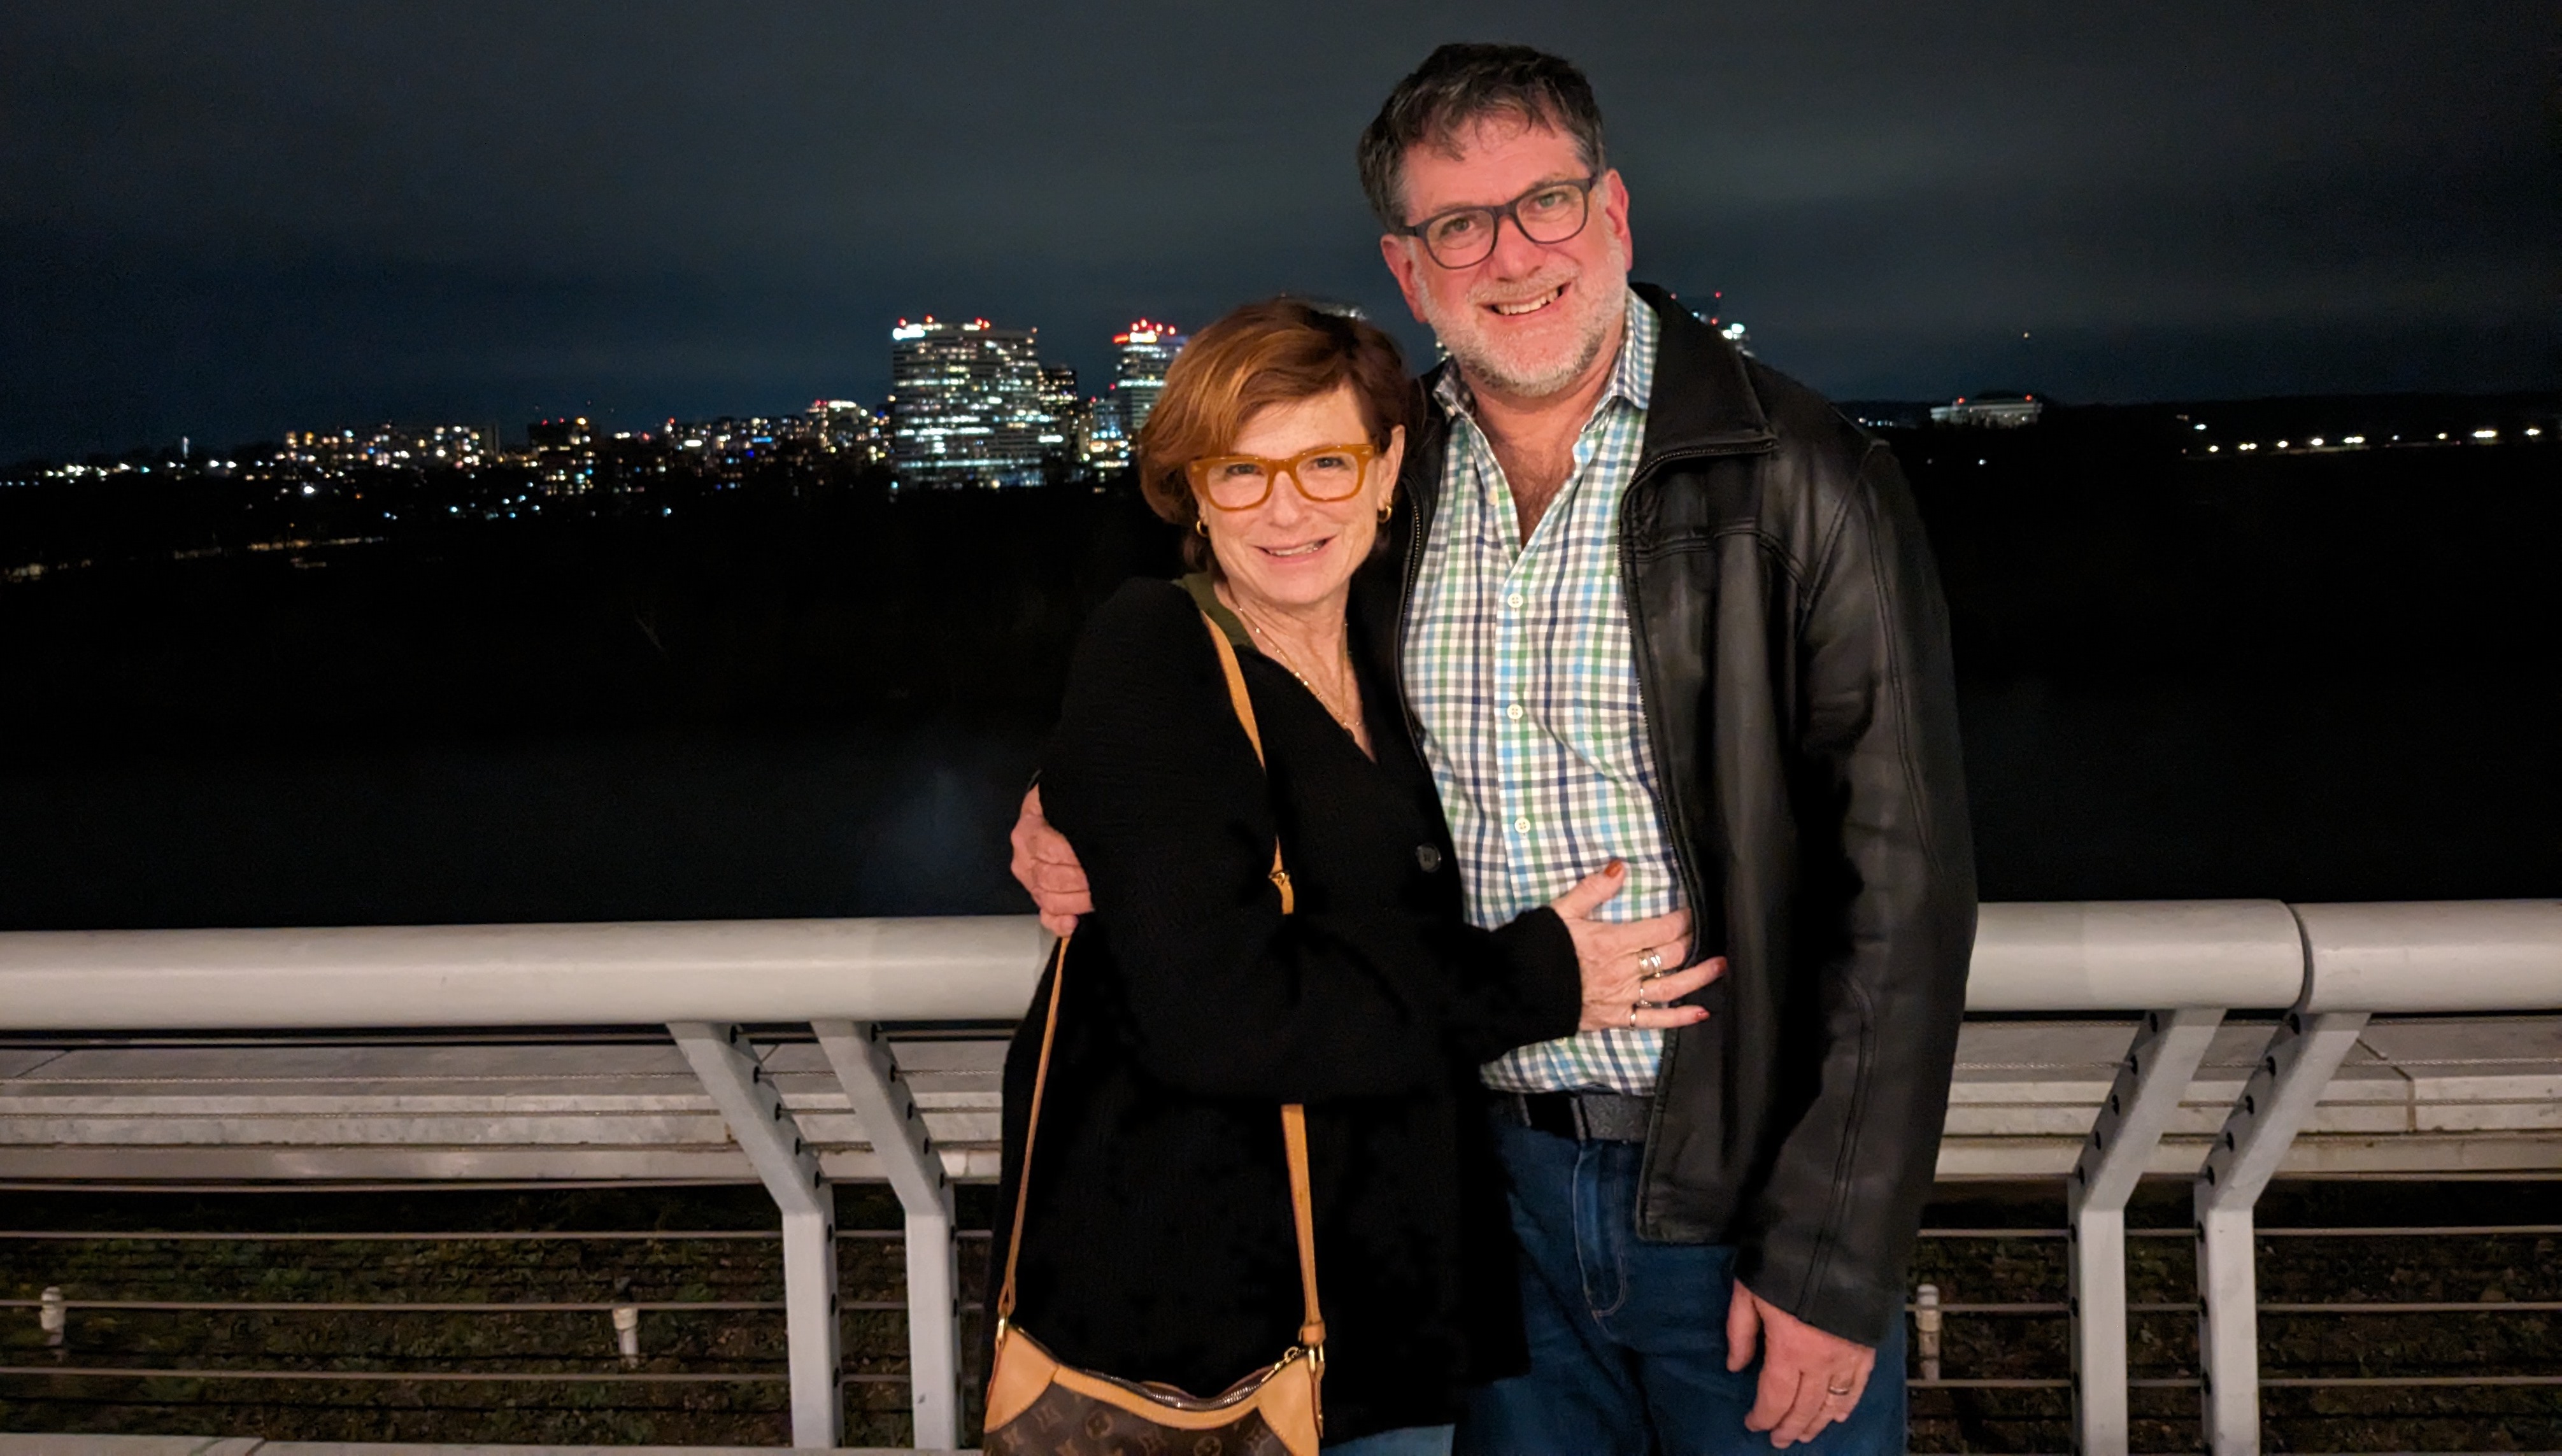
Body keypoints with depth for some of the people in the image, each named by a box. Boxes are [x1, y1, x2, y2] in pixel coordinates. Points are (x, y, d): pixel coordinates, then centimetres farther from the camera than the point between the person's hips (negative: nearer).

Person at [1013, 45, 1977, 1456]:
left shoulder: (1795, 477, -11)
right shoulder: (1382, 488, 3)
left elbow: (1899, 877, -12)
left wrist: (1833, 1260, -14)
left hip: (1744, 1185, -3)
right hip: (1499, 1181, 4)